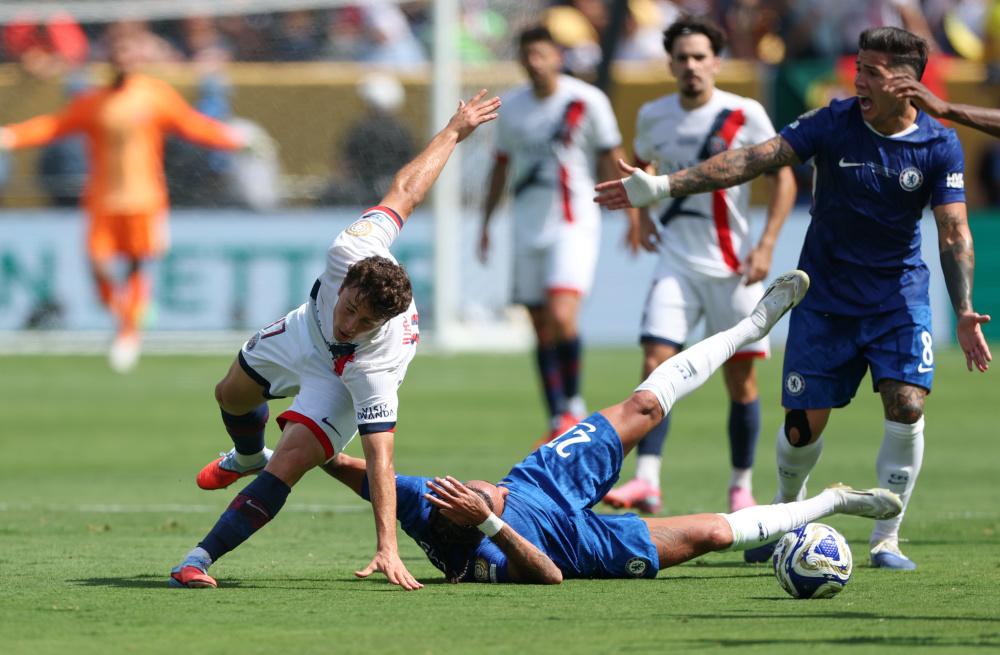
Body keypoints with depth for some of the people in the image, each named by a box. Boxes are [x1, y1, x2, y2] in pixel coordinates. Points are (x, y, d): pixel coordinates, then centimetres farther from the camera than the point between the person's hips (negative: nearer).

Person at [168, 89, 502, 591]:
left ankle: (201, 558, -16)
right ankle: (249, 456, 65)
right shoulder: (352, 252, -42)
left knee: (288, 464, -27)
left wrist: (387, 548, -54)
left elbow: (380, 456, -48)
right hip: (306, 330, 6)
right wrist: (453, 131, -13)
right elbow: (406, 191, -28)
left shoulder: (378, 364, -47)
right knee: (232, 395, 29)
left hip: (347, 381, -6)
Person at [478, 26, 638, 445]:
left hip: (573, 225, -5)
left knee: (561, 316, -21)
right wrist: (486, 222, 19)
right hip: (528, 228, 5)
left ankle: (573, 405, -4)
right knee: (542, 330, 5)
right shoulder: (513, 106, 7)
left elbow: (612, 160, 1)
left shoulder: (587, 101, -5)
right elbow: (502, 166, 19)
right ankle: (559, 421, 13)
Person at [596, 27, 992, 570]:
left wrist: (964, 312, -25)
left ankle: (886, 537, -2)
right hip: (825, 295, 0)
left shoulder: (939, 146, -9)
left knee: (906, 406, -18)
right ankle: (786, 511, 30)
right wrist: (662, 187, -22)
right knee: (805, 423, -2)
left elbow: (954, 233, -11)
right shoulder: (833, 123, -11)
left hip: (898, 295, 0)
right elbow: (754, 160, -15)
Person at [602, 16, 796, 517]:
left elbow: (783, 178, -2)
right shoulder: (652, 116, 3)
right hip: (676, 263, 2)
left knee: (740, 380, 4)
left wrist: (766, 246, -11)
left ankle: (742, 485, 18)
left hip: (733, 265, -2)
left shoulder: (745, 115, -7)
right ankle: (646, 482, -19)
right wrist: (643, 214, 12)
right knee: (655, 365, -14)